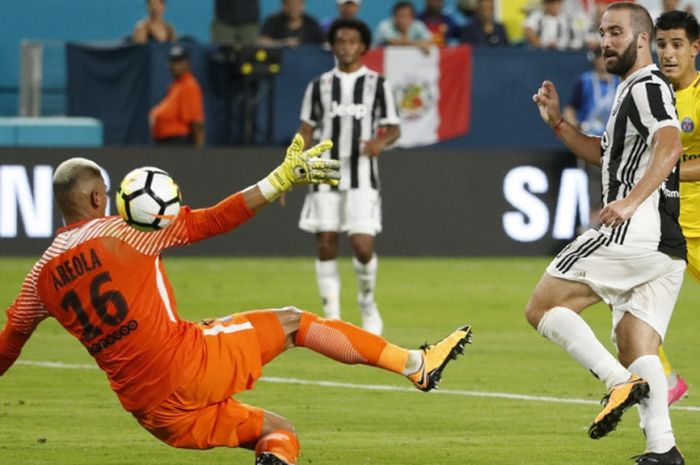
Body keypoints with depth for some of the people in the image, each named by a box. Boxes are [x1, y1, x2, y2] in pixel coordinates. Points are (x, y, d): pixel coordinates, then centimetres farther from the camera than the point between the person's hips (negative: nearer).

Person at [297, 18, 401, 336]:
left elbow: (393, 128, 5)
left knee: (362, 246, -11)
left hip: (362, 178, -2)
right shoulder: (319, 86, 9)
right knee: (326, 245, -2)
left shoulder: (377, 85, 4)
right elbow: (306, 131, 12)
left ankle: (367, 302, 16)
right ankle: (332, 317, 6)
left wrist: (381, 141, -18)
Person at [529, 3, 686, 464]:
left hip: (635, 231, -10)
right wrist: (558, 123, 26)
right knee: (638, 352, 7)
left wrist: (631, 201, -33)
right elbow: (605, 154, 39)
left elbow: (670, 146, -24)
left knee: (542, 306, -7)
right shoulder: (633, 91, 26)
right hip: (668, 245, 10)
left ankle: (620, 381, -20)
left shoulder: (646, 87, -6)